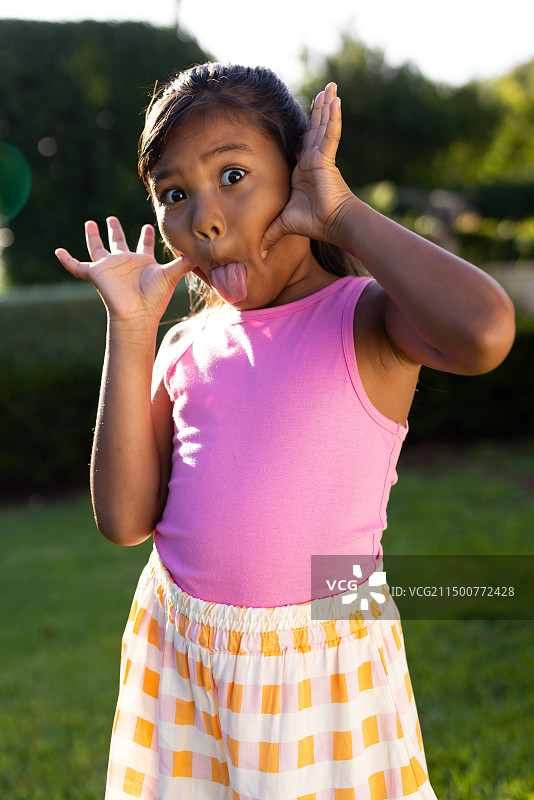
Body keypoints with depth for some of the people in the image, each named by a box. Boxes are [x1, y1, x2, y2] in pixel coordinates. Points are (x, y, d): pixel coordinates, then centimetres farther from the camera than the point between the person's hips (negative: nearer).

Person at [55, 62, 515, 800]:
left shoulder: (365, 318, -11)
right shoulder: (186, 345, 2)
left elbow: (485, 332, -34)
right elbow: (126, 520, -5)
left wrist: (343, 211, -21)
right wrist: (130, 328, -8)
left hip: (320, 658, -4)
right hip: (177, 649, 4)